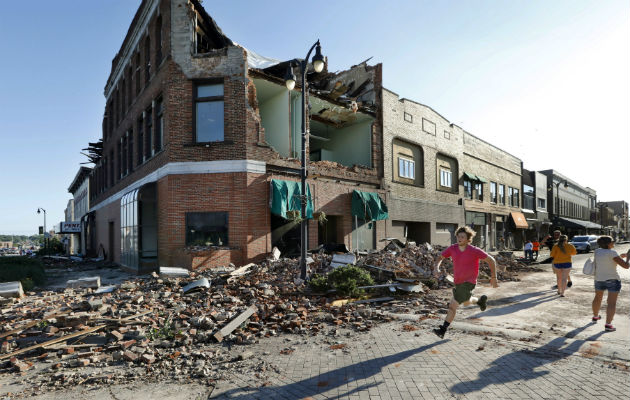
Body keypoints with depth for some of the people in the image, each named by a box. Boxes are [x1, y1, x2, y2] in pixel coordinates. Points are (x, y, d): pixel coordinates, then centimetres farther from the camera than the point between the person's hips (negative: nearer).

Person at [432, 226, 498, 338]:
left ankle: (443, 330, -6)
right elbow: (440, 257, 3)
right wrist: (436, 268, -18)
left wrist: (493, 277, -5)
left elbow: (491, 260, -9)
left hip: (468, 283, -6)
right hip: (458, 282, 6)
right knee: (466, 303, 29)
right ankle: (481, 300, 58)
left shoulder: (474, 250, -20)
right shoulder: (452, 248, -8)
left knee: (452, 305, -13)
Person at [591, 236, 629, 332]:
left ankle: (595, 317, 39)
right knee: (612, 303, -2)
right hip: (613, 280, -5)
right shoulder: (612, 253, -17)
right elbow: (626, 266, -18)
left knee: (598, 298, 24)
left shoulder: (597, 251, 1)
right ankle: (608, 325, -8)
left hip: (599, 279, 6)